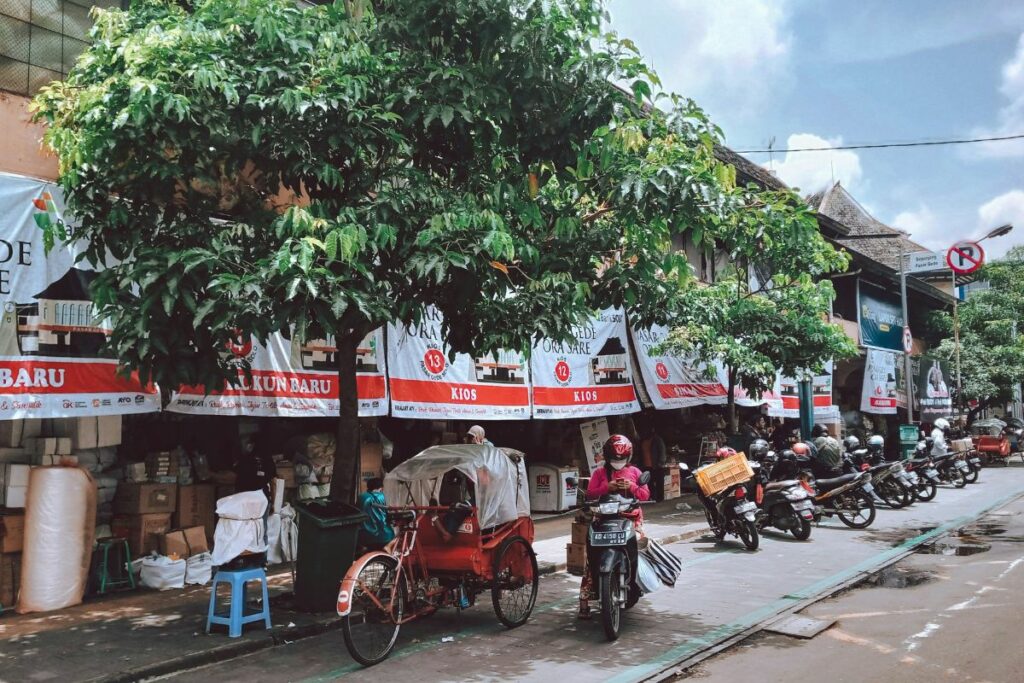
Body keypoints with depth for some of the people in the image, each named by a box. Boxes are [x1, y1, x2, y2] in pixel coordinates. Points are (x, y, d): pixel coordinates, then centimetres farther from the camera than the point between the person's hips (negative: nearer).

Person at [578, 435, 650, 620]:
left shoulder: (634, 472, 18)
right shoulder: (599, 473, 16)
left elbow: (646, 495, 12)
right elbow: (589, 495, 4)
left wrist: (632, 487, -6)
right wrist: (607, 488, -10)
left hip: (631, 517, 2)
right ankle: (584, 601, -13)